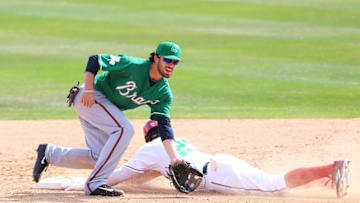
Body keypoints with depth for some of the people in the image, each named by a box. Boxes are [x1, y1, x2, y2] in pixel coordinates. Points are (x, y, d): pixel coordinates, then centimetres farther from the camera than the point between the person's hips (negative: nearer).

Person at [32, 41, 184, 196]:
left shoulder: (164, 93, -5)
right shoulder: (134, 66, -24)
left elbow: (164, 125, -9)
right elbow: (94, 60, -20)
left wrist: (173, 155, -21)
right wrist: (88, 90, -26)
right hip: (90, 97, -8)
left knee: (99, 157, 2)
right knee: (124, 129, -27)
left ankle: (49, 153, 21)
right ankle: (95, 183, -25)